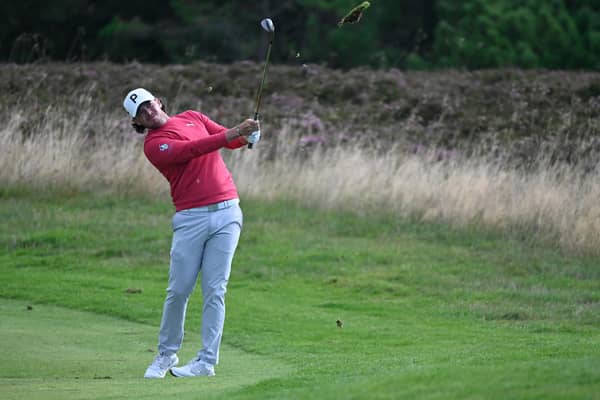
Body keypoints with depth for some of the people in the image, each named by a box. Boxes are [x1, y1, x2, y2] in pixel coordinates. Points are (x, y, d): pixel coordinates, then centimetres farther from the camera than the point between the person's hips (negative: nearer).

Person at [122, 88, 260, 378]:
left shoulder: (192, 117, 16)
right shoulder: (153, 145, -2)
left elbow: (230, 141, 18)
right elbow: (192, 150, -16)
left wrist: (246, 134, -5)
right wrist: (234, 132, -21)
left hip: (226, 212, 3)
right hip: (190, 219, -3)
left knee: (214, 291, -3)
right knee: (179, 290, -3)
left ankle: (207, 362, -3)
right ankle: (166, 355, 14)